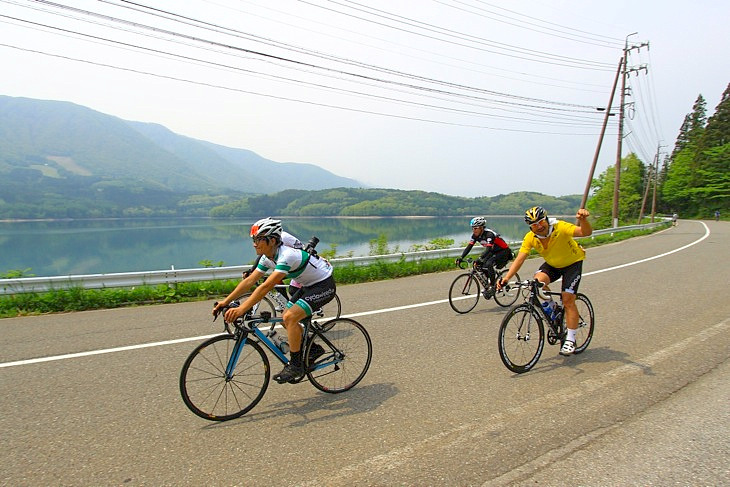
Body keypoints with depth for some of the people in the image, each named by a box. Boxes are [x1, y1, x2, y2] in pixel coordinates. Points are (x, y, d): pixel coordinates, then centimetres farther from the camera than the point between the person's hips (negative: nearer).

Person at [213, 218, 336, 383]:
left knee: (290, 317, -21)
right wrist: (225, 302, -8)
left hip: (324, 285, -10)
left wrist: (242, 309, -40)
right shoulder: (268, 258, -2)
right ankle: (313, 349, 24)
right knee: (286, 320, 7)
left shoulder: (287, 255, -31)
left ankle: (295, 365, -7)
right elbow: (249, 281, -3)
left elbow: (266, 286, -37)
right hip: (309, 285, 10)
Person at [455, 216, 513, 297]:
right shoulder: (475, 235, -9)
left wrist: (480, 259, -54)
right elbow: (469, 247, -13)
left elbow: (488, 249, -41)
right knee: (482, 265, -9)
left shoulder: (489, 234, -30)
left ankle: (493, 287, -15)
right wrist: (461, 258, -26)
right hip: (493, 252, 8)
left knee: (489, 264, -28)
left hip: (503, 251, -8)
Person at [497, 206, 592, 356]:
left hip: (572, 263, -3)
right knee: (538, 281, -27)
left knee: (568, 299, -12)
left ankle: (570, 340, 1)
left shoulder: (560, 228, -30)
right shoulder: (530, 238, -20)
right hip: (552, 264, 3)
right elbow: (519, 259, -24)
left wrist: (583, 219, -64)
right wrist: (506, 278, -36)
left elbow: (586, 232, -42)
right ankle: (552, 307, 4)